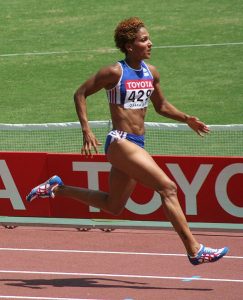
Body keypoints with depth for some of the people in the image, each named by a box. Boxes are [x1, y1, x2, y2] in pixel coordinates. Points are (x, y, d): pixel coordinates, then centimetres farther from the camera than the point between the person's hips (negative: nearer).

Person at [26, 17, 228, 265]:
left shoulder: (151, 73, 9)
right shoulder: (115, 72, -11)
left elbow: (161, 106, 24)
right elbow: (80, 94, -4)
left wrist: (187, 119, 8)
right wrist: (86, 130, -13)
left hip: (137, 144, 9)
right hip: (120, 143, -9)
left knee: (113, 206, 18)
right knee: (168, 188, -17)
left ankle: (57, 189, 31)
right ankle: (194, 250, -15)